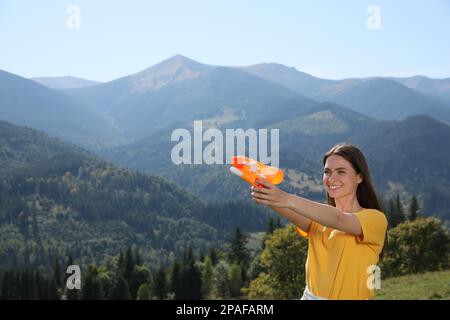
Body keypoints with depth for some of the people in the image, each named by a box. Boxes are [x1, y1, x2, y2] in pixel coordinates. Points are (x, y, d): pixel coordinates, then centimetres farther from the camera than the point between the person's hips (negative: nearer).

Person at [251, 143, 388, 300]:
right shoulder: (319, 216, 9)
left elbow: (338, 220, -23)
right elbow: (297, 216, -11)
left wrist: (289, 200, -34)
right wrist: (270, 197, -31)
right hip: (311, 296, 3)